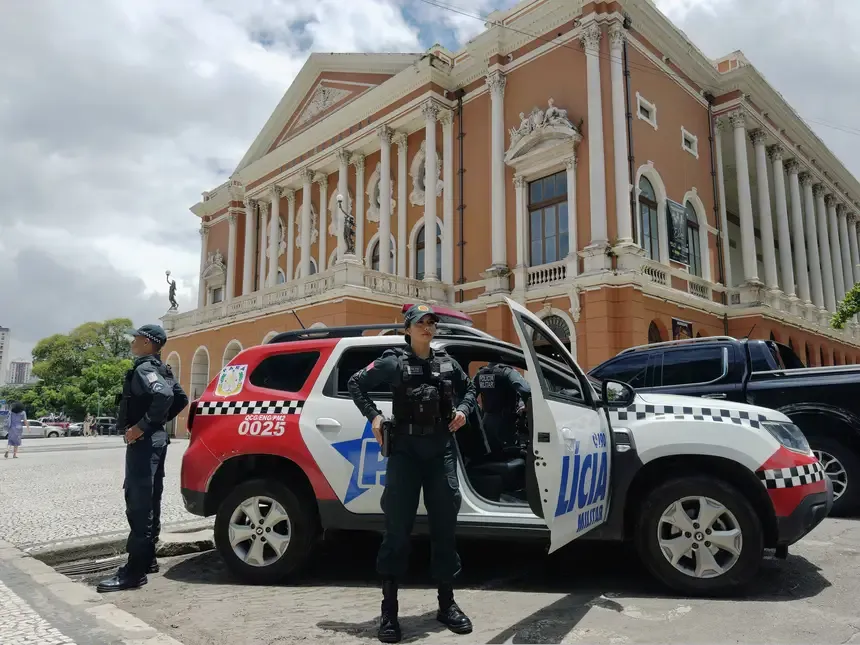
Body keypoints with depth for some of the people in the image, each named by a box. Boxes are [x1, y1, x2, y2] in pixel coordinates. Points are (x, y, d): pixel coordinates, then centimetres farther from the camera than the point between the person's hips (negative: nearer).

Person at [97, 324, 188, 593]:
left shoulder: (144, 368, -14)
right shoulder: (161, 369, 15)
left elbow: (163, 396, -33)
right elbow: (181, 398, 22)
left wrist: (141, 426, -25)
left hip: (144, 441, -11)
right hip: (156, 438, 11)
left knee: (138, 502, -10)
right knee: (148, 500, 15)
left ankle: (134, 570, -8)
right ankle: (147, 558, 24)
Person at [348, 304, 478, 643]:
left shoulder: (448, 363, 11)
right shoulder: (393, 363, 0)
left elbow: (469, 388, 25)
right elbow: (356, 383, 7)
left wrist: (463, 409, 6)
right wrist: (373, 415, -3)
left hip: (441, 450, 4)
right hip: (405, 450, -3)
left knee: (444, 526, 8)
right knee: (397, 527, -2)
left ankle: (447, 604, 22)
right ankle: (389, 610, 9)